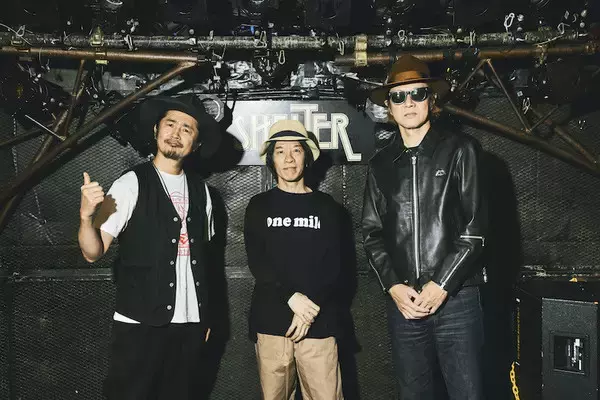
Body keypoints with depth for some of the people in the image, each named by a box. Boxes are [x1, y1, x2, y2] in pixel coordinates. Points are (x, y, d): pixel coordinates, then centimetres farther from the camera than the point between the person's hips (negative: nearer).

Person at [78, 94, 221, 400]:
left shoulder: (200, 190, 7)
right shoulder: (131, 184, -7)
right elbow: (93, 253, -10)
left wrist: (205, 315, 14)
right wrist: (86, 215, -29)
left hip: (189, 323, 4)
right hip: (140, 323, -4)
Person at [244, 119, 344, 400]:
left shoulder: (326, 206, 9)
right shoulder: (259, 206, 8)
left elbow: (333, 265, 2)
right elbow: (256, 262, -2)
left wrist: (312, 307, -12)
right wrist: (291, 296, -16)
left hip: (318, 322, 0)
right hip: (271, 321, 0)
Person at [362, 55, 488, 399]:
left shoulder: (460, 150, 1)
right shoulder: (381, 164, 11)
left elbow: (475, 227, -4)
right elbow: (372, 232, 9)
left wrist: (441, 285, -10)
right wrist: (394, 286, -3)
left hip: (456, 297, -3)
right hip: (403, 301, 3)